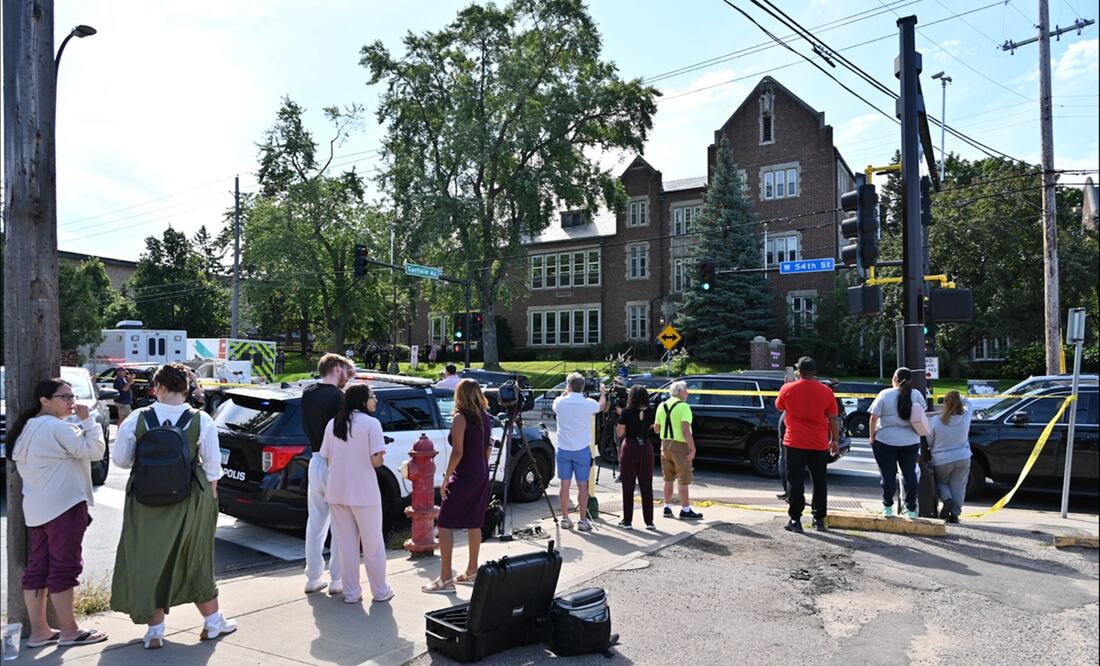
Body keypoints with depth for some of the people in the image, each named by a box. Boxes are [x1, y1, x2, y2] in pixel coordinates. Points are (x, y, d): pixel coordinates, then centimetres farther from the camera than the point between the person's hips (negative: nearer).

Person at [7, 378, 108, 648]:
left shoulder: (28, 429, 15)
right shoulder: (58, 428, -16)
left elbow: (23, 467, 20)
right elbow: (94, 450, -20)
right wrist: (87, 420, -12)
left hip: (37, 508, 10)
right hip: (63, 506, -10)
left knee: (37, 568, 11)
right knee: (64, 567, -3)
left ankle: (38, 631, 18)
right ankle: (69, 631, 5)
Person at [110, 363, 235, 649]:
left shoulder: (137, 419, -9)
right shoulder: (201, 420, -10)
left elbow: (120, 459, 0)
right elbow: (212, 464, -6)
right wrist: (211, 494, 9)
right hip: (190, 498, 1)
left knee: (150, 559, 14)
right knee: (195, 559, 16)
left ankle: (155, 630, 20)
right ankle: (213, 621, 28)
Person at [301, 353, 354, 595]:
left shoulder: (307, 393, 5)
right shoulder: (338, 397, -16)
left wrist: (344, 382, 10)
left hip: (316, 462, 7)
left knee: (315, 522, 16)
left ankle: (313, 578, 24)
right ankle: (337, 580, 11)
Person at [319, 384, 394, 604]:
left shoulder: (333, 424, 5)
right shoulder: (371, 423, -10)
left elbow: (326, 459, 7)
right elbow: (376, 461, -16)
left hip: (337, 493, 5)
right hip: (363, 492, -5)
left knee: (346, 544, 14)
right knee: (373, 544, 9)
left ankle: (351, 593, 20)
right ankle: (380, 591, 19)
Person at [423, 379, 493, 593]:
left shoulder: (460, 417, -13)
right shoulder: (485, 417, 8)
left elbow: (458, 451, -18)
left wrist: (446, 479, -13)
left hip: (464, 477, -8)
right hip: (482, 475, 8)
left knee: (444, 524, -3)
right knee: (474, 524, 15)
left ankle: (445, 579, -4)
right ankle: (471, 572, 24)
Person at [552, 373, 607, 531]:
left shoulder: (560, 402, -8)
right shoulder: (589, 404, -10)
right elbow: (602, 407, 13)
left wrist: (566, 392, 29)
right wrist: (603, 393, 33)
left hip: (563, 449, 2)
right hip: (582, 450, -2)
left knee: (565, 484, 9)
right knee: (582, 485, 5)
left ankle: (565, 518, 17)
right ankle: (582, 520, 9)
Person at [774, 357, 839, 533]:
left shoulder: (787, 389, -5)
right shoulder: (826, 392, -2)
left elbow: (779, 407, 14)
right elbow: (833, 420, 2)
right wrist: (835, 440, 12)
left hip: (795, 443, -2)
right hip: (819, 444, 2)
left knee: (795, 482, 2)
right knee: (819, 482, 14)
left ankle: (795, 520, 1)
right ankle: (819, 519, 18)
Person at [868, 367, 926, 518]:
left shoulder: (885, 394, -9)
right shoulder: (916, 395, -1)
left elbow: (874, 417, -9)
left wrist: (872, 436, 0)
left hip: (885, 440, -2)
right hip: (910, 441, 3)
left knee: (888, 474, 3)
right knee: (910, 474, 9)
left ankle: (887, 507, 8)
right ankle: (911, 509, 10)